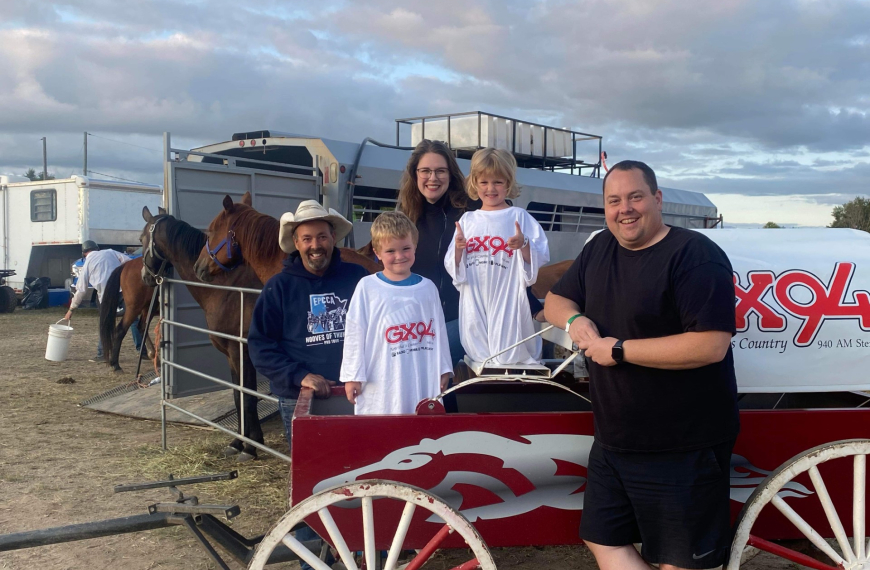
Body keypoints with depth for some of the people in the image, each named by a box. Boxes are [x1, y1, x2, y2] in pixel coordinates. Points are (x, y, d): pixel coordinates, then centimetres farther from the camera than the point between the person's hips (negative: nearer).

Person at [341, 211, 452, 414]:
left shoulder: (427, 288, 8)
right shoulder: (367, 287, 0)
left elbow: (438, 330, 14)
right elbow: (354, 333, 2)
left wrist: (443, 370, 15)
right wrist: (352, 376, 1)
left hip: (424, 384, 2)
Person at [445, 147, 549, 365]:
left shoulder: (519, 217, 1)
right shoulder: (467, 220, 10)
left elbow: (540, 258, -4)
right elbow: (452, 267, 9)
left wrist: (524, 245, -23)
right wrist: (458, 249, -10)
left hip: (508, 302, -3)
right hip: (475, 303, 3)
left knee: (510, 355, -4)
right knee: (478, 354, 8)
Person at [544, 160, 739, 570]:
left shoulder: (696, 256, -17)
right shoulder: (598, 249, 7)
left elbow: (711, 345, -26)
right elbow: (555, 300, 18)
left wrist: (618, 350, -21)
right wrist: (574, 319, -6)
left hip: (683, 451, -7)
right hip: (612, 442, 8)